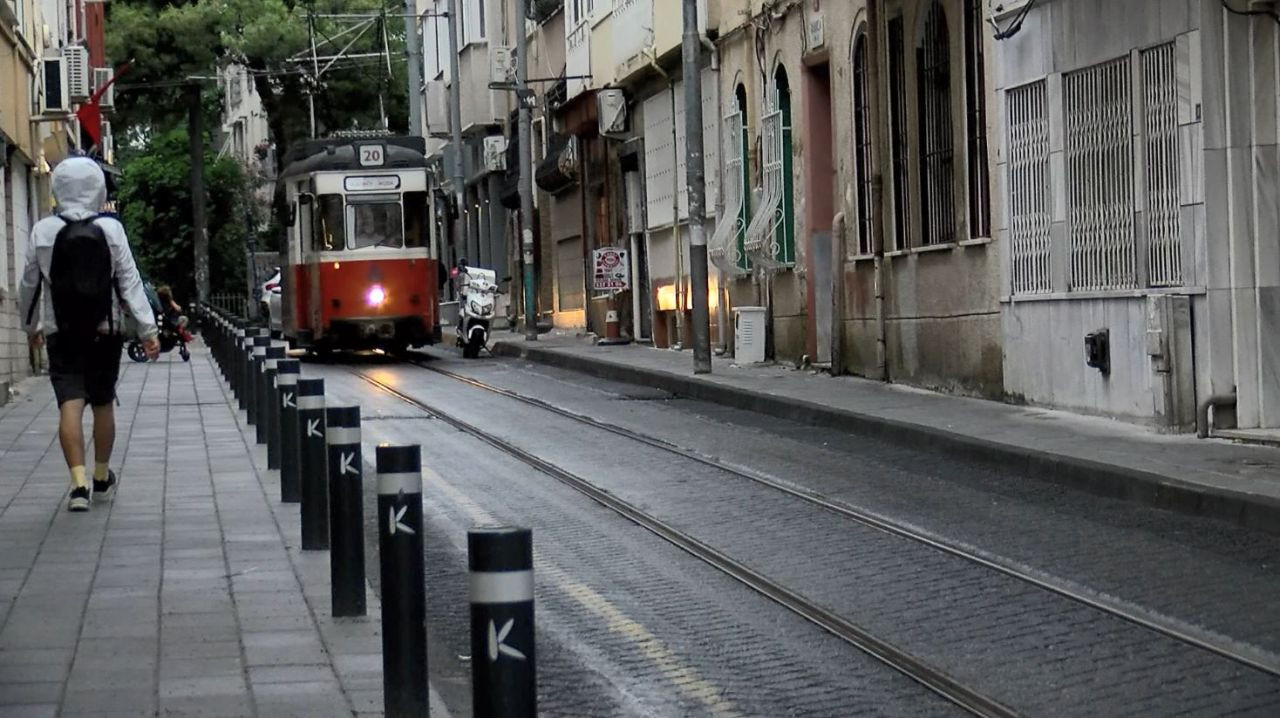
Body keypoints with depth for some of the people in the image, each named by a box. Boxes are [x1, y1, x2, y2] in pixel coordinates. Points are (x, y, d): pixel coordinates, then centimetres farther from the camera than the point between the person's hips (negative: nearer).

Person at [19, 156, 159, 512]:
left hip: (61, 334, -1)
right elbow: (129, 280, -7)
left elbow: (29, 284, 6)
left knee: (70, 406, -5)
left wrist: (31, 326, 21)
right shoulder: (111, 229, -5)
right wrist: (147, 328, -6)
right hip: (104, 332, 1)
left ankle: (79, 482, -20)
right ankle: (102, 478, 29)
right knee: (103, 404, 15)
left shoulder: (43, 231, -3)